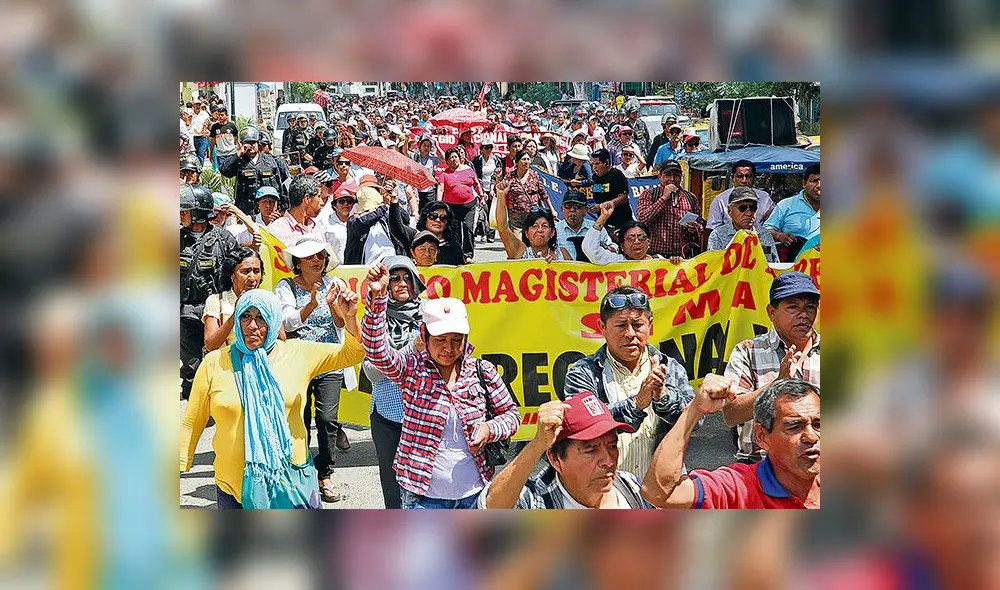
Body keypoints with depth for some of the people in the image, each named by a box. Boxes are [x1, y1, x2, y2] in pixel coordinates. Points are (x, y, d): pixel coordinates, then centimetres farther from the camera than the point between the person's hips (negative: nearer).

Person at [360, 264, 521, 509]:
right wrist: (377, 297, -32)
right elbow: (377, 352, -21)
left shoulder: (483, 371, 1)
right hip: (424, 495, -2)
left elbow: (511, 414, 9)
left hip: (474, 493, 3)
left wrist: (490, 429, -13)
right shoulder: (412, 369, -5)